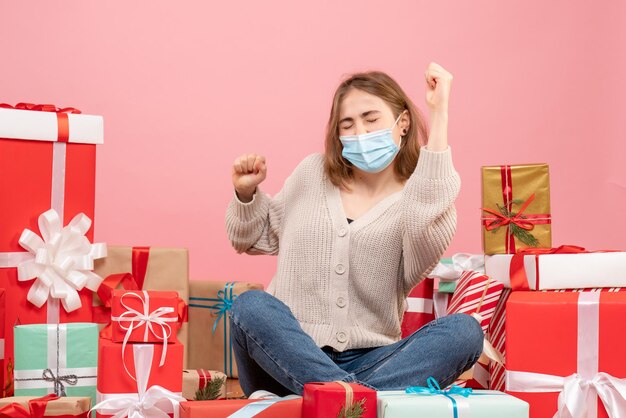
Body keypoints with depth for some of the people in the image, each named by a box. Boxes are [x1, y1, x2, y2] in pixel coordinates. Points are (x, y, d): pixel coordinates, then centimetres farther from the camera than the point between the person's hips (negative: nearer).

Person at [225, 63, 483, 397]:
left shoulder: (416, 201, 4)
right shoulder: (313, 173, 14)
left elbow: (428, 232, -24)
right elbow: (256, 239, 27)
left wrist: (438, 117, -22)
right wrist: (246, 194, 6)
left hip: (366, 363, -1)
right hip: (284, 357, 1)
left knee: (464, 330, -25)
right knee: (251, 306, -31)